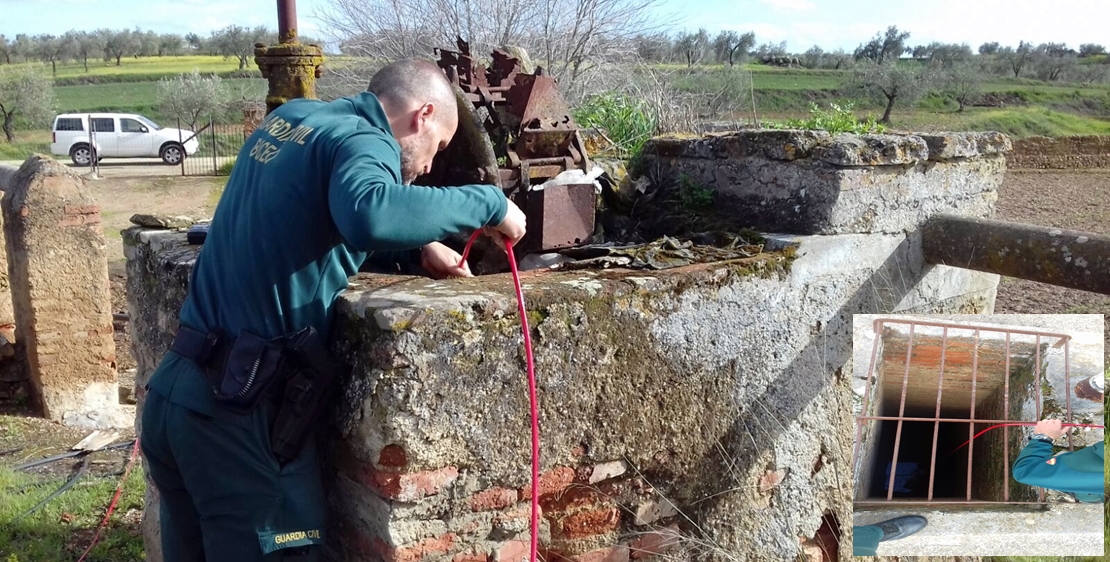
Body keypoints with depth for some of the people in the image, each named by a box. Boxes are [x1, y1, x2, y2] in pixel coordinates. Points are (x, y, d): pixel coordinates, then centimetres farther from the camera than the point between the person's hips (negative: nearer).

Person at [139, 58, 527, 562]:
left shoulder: (289, 118, 14)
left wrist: (419, 247, 18)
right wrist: (488, 203, -21)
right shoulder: (363, 140, -11)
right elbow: (368, 213, -35)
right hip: (237, 411, -8)